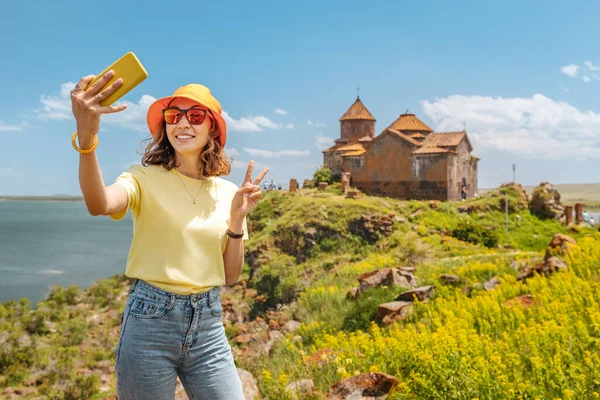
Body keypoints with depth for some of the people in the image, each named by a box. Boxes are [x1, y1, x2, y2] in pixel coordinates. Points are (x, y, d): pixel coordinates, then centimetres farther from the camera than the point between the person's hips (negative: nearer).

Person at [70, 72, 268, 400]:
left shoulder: (227, 193, 4)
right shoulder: (146, 178, -6)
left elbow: (230, 276, 6)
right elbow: (100, 205, -30)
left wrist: (237, 219, -7)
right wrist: (86, 138, -45)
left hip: (208, 323, 3)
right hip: (150, 320, -3)